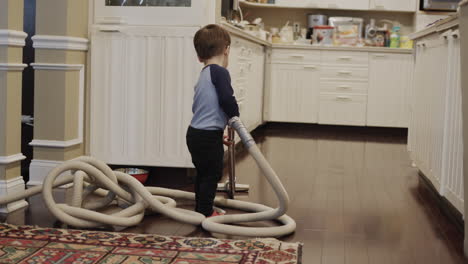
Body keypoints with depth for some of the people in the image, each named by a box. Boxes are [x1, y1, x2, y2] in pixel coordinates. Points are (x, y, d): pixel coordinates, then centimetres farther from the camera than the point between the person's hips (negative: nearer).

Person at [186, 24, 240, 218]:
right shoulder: (219, 72, -13)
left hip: (196, 133, 9)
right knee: (212, 174, 2)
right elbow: (226, 99, -25)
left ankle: (201, 209, 31)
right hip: (208, 136, -9)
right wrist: (235, 117, -5)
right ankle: (206, 213, 9)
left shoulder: (203, 75, 16)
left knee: (203, 173, 20)